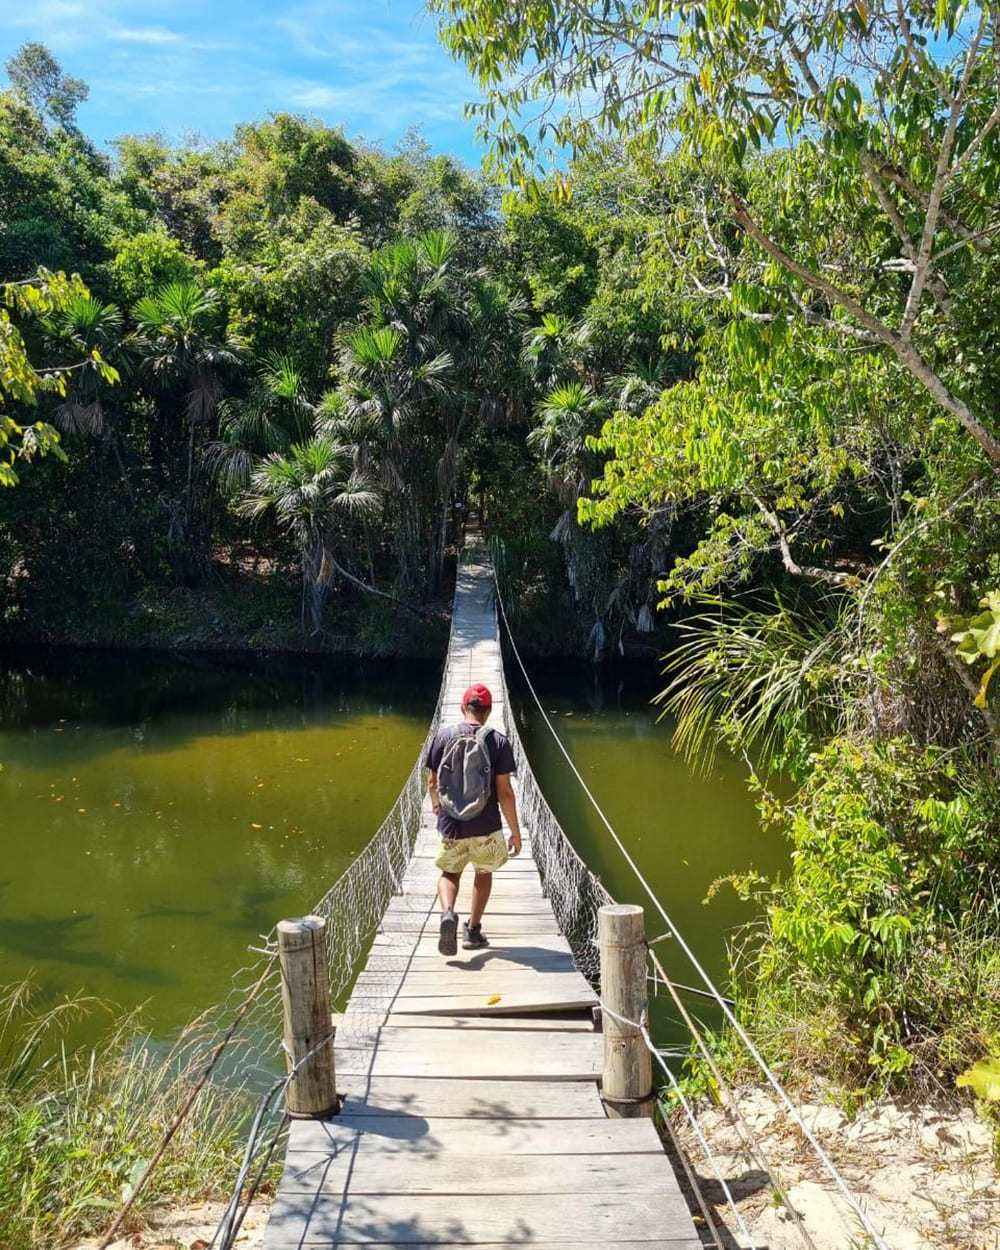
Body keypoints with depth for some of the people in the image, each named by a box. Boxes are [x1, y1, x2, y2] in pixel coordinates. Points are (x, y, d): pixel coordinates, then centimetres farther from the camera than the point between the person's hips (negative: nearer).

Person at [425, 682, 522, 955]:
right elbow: (504, 792, -9)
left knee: (449, 873, 20)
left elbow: (432, 782, 3)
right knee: (484, 872, 24)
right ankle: (473, 930, 27)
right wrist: (516, 832, 0)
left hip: (450, 824, 1)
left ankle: (447, 913, -8)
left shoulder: (443, 736, -3)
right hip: (486, 827, -1)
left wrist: (437, 806, 25)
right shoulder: (498, 742, -8)